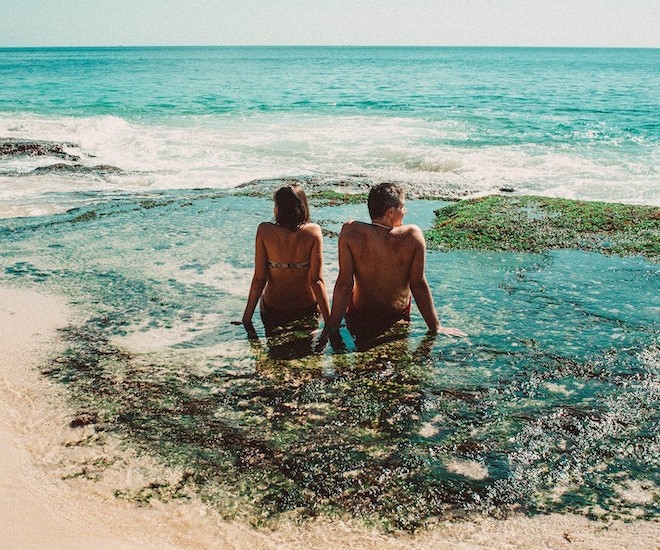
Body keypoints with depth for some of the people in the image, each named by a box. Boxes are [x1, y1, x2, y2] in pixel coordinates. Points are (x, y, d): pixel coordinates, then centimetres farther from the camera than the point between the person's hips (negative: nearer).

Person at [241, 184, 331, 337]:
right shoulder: (313, 232, -17)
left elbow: (259, 278, -14)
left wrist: (247, 317, -4)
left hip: (273, 309, 0)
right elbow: (316, 280, -20)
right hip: (307, 307, 0)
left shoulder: (264, 231, -16)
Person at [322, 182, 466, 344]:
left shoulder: (350, 231, -19)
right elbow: (418, 284, -14)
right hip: (397, 318, 0)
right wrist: (436, 327, -3)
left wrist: (332, 325, -10)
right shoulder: (412, 235, -19)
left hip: (358, 320, 0)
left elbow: (344, 283, -18)